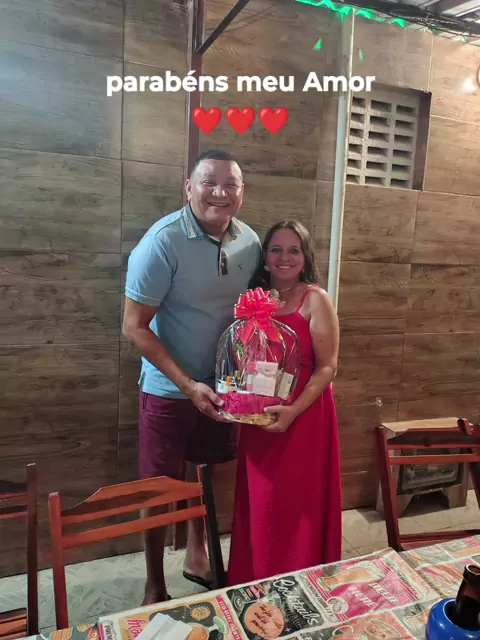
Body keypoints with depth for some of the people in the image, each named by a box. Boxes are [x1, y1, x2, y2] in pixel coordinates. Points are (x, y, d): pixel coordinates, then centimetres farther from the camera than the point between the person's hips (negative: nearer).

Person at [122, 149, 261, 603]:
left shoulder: (250, 242, -5)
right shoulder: (163, 241, -21)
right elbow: (134, 327, -19)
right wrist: (189, 385, -23)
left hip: (223, 383, 5)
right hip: (170, 388, -5)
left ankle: (197, 556, 44)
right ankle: (154, 586, 30)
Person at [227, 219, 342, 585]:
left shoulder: (316, 300, -7)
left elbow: (327, 366, -12)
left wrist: (293, 410, -23)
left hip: (304, 417, -5)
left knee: (297, 509, 5)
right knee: (259, 507, 16)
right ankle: (256, 586, 37)